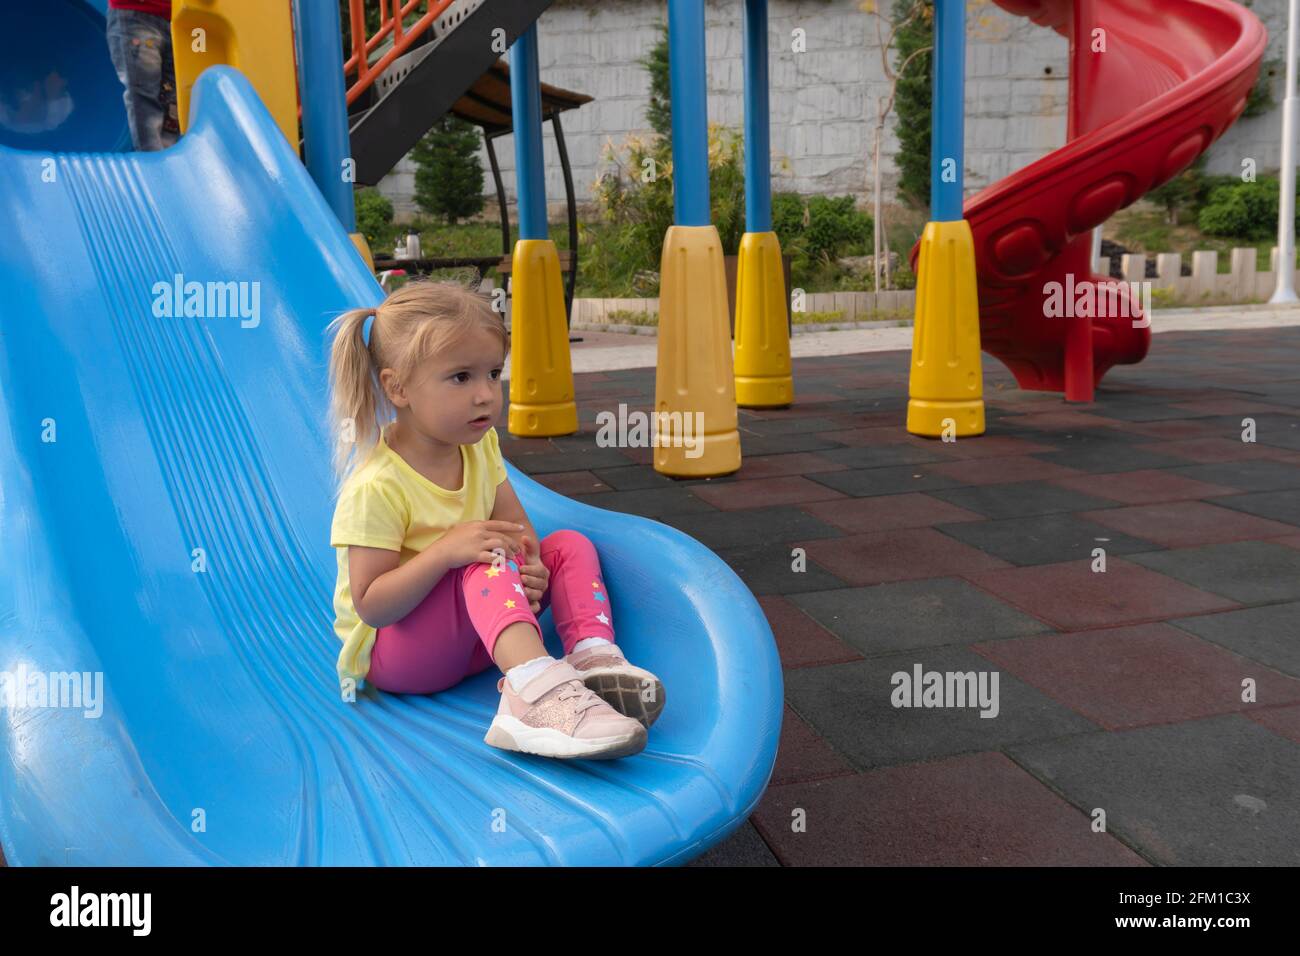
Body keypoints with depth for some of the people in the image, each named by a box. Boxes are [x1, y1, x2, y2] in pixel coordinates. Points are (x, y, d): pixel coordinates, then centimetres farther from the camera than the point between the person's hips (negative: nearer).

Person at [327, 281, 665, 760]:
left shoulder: (479, 447, 1)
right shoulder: (377, 487, -24)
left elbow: (518, 528, -1)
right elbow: (370, 605, -25)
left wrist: (531, 566, -25)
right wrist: (446, 550, -38)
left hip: (472, 635, 8)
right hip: (389, 651, -8)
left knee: (569, 544, -5)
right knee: (492, 557, -32)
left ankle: (594, 657, -29)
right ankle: (534, 687, -53)